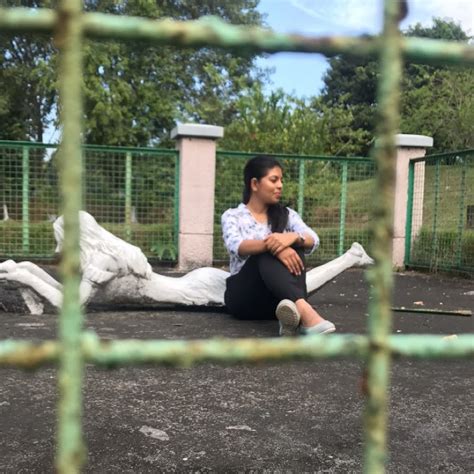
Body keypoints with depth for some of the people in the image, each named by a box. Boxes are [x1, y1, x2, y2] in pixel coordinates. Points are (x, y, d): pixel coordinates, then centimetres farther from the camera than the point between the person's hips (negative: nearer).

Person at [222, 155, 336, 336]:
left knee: (293, 246, -24)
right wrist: (269, 244, -38)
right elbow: (236, 246, -19)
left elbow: (313, 240, -6)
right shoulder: (232, 216, 5)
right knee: (268, 253, -32)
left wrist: (293, 237, -30)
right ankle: (304, 312, -57)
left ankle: (295, 310, -50)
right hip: (243, 296, -3)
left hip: (281, 297, 3)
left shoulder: (286, 214, 14)